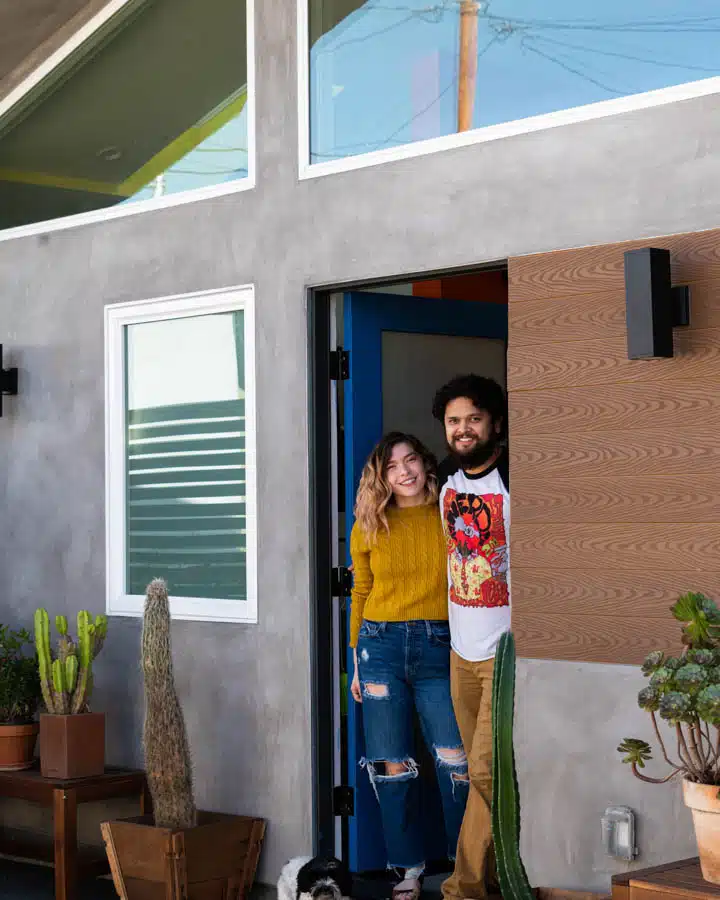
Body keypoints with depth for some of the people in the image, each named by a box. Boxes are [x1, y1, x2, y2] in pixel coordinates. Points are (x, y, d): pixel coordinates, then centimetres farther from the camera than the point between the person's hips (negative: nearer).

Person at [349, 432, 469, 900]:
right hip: (381, 645, 2)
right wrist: (358, 661, 14)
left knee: (457, 762, -9)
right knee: (393, 765, 3)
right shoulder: (369, 526, 9)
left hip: (439, 647, -2)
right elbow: (361, 593, 14)